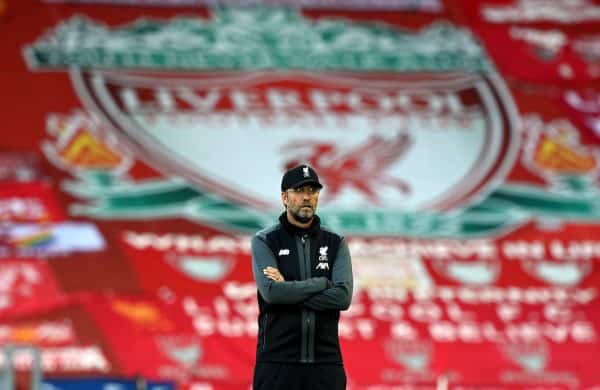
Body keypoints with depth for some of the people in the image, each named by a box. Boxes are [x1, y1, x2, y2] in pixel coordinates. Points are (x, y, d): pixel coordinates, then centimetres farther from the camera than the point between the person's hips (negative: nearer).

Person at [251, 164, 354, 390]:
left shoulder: (335, 243, 10)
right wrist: (322, 283, -8)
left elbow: (343, 297, -6)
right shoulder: (264, 242, 3)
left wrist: (289, 290, -10)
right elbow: (271, 292, -14)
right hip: (277, 361, -2)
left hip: (326, 362, 2)